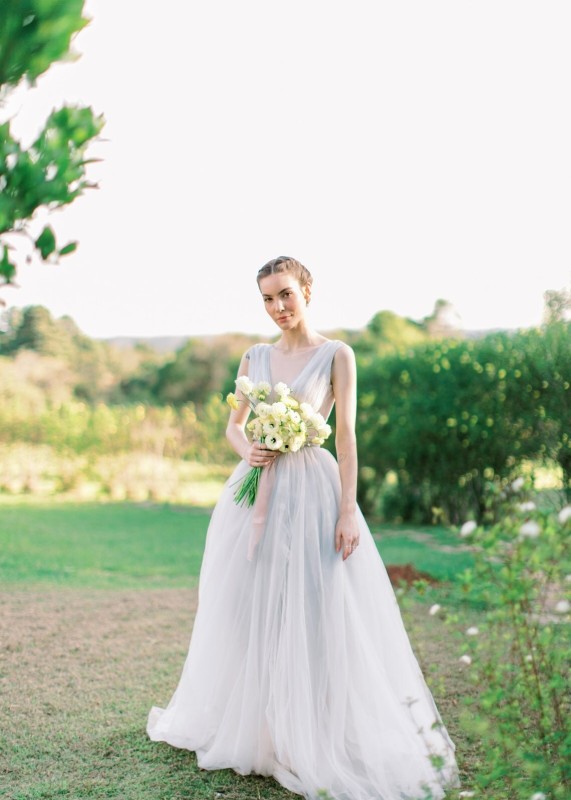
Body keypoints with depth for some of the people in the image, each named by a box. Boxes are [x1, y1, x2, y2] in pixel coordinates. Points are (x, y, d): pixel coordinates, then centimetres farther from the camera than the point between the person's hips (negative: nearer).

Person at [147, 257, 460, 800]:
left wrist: (348, 511, -13)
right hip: (256, 491, 5)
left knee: (310, 612, -4)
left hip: (310, 492, -4)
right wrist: (246, 450, -8)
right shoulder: (255, 357, 12)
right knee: (249, 610, 9)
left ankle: (309, 737, 10)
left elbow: (346, 435, -6)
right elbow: (234, 424, 16)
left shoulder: (336, 355, -1)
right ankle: (251, 727, 25)